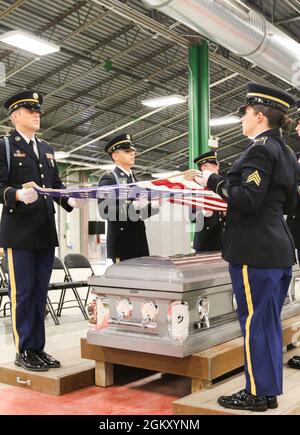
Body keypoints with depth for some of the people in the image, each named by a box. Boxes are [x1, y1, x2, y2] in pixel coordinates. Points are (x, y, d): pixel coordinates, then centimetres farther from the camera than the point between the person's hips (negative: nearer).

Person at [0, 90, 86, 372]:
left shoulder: (46, 149, 19)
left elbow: (57, 185, 17)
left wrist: (70, 200, -3)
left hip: (45, 232, 6)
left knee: (40, 293, 11)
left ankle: (37, 348, 20)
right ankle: (23, 352, 11)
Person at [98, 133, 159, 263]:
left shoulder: (133, 178, 18)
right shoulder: (108, 179, -5)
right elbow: (105, 211, -17)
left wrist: (156, 205, 2)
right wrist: (134, 206, -22)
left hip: (138, 239, 7)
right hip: (121, 241, -7)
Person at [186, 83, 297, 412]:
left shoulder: (260, 149, -13)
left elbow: (248, 200, -23)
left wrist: (215, 183, -11)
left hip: (254, 249, -9)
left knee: (253, 322, 0)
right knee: (269, 322, 14)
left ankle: (257, 393, 10)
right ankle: (269, 390, 23)